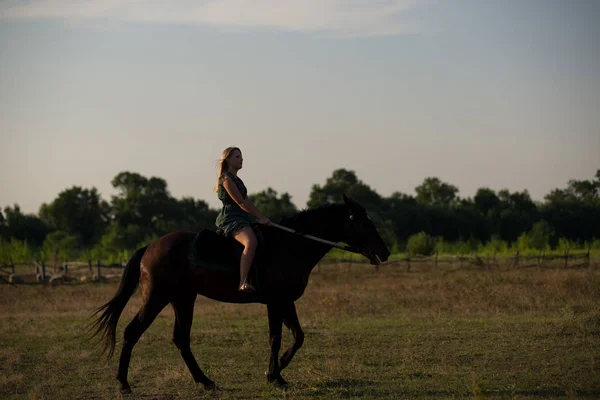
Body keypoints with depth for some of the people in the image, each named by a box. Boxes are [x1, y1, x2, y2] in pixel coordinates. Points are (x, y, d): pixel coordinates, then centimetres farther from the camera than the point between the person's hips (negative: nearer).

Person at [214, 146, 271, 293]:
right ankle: (243, 283, -49)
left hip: (242, 219, 11)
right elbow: (240, 202, -12)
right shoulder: (226, 178, -7)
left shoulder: (237, 180, 24)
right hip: (230, 219, -11)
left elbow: (247, 202, 21)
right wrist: (260, 217, -11)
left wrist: (260, 217, 7)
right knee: (251, 242, -36)